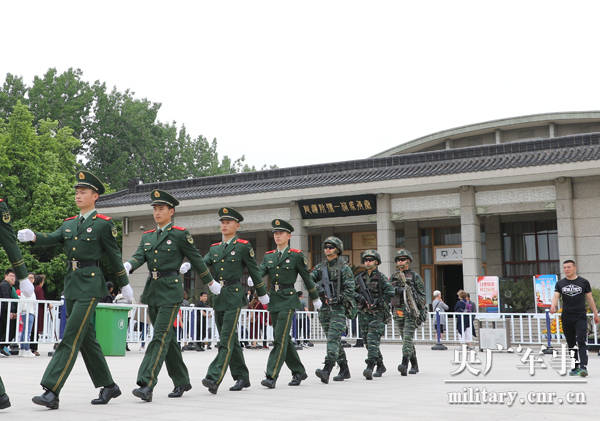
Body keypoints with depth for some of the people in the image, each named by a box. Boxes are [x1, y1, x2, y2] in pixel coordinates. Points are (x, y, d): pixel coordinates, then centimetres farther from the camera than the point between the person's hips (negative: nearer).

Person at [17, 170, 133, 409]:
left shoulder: (103, 224, -3)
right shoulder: (69, 224, 15)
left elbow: (114, 257, 1)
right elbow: (52, 239, -1)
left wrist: (124, 285, 8)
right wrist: (33, 236, -22)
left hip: (90, 285, -7)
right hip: (71, 284, 7)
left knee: (71, 337, -12)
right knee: (86, 338, 11)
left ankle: (52, 392, -14)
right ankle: (109, 386, 22)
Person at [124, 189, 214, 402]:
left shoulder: (180, 234, -3)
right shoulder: (147, 236, 15)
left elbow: (196, 259, 3)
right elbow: (139, 256, 0)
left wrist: (210, 283, 9)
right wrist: (127, 266, -22)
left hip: (171, 291, -7)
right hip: (152, 290, 7)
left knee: (161, 337, -13)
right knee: (168, 337, 13)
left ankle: (146, 385, -18)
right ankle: (182, 381, 24)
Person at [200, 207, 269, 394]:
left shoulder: (243, 246, 0)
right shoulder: (214, 248, 16)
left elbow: (254, 272, 4)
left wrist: (262, 294, 10)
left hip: (234, 296, -6)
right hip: (217, 298, 6)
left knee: (226, 340, -13)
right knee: (230, 340, 11)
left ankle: (214, 379, -20)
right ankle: (242, 377, 21)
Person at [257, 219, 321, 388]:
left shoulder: (296, 255, 0)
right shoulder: (269, 256, 13)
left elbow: (307, 278, 6)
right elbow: (260, 271, -2)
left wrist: (315, 298, 13)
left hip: (288, 300, -6)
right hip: (273, 300, 6)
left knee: (280, 338, -13)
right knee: (283, 339, 11)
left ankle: (272, 376, -14)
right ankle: (299, 371, 25)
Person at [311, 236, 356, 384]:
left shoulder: (344, 268, -1)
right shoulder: (320, 267, 14)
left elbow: (349, 289, -7)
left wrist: (337, 299, -17)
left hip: (339, 308, -6)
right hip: (325, 308, 6)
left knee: (333, 338, -16)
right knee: (334, 340, 10)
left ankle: (326, 371, -26)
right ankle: (344, 370, 21)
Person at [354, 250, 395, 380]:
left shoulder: (381, 277, -3)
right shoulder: (359, 278, 11)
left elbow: (390, 291, -12)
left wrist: (378, 302, -15)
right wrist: (359, 297, -7)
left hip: (378, 313, -6)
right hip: (365, 313, 6)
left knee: (372, 339, -17)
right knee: (367, 340, 10)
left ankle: (370, 367, -24)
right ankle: (380, 366, 25)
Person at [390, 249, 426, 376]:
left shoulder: (415, 276, 0)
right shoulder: (393, 277, 13)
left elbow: (422, 294, -2)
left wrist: (422, 312, -8)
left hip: (411, 311, -5)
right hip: (398, 312, 5)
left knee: (407, 337, -15)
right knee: (406, 339, 9)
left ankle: (404, 363, -23)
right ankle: (414, 365, 19)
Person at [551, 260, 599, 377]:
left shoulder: (583, 282, 4)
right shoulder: (560, 283, 8)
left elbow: (590, 298, 9)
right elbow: (556, 296, -4)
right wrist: (553, 306, -25)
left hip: (580, 317, -3)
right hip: (566, 318, 3)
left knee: (581, 342, -13)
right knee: (571, 344, 8)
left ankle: (583, 367, -18)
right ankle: (575, 368, 17)